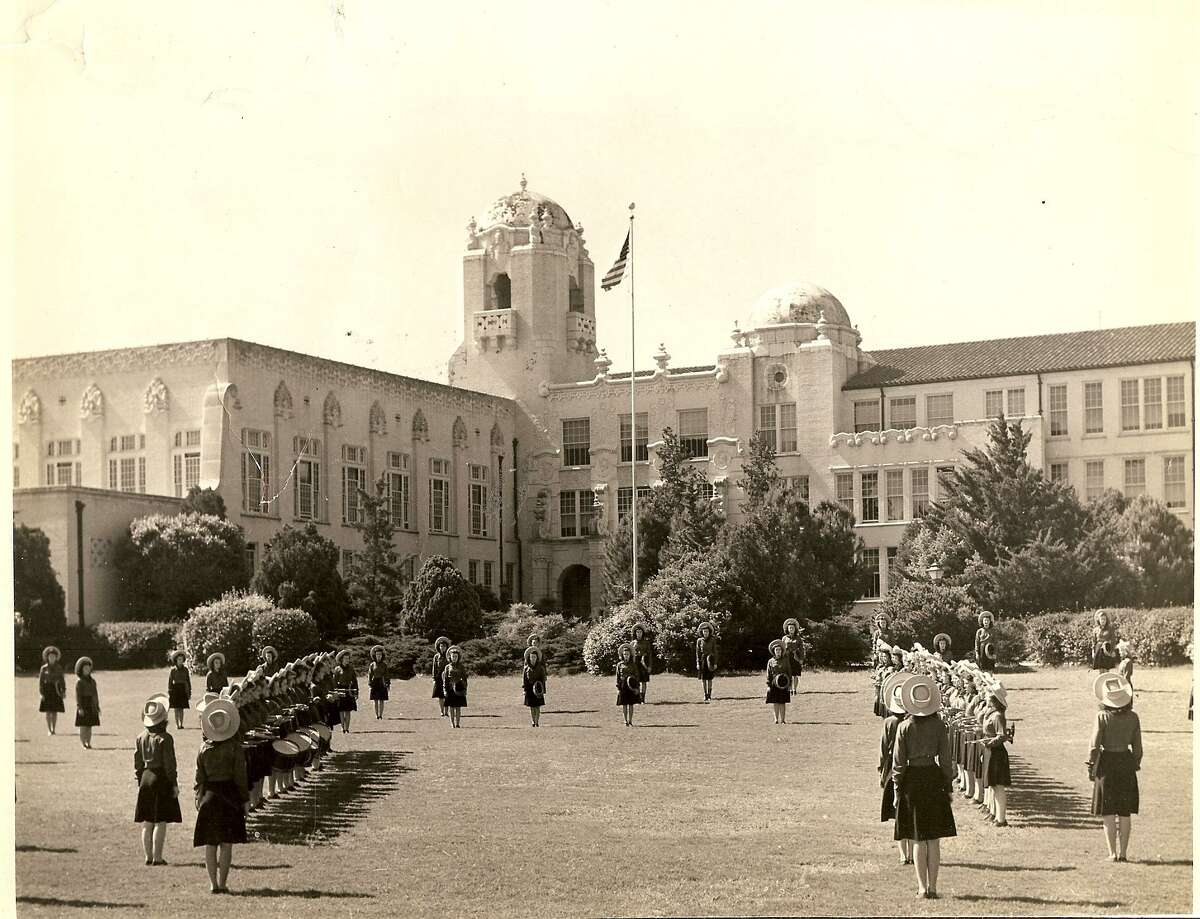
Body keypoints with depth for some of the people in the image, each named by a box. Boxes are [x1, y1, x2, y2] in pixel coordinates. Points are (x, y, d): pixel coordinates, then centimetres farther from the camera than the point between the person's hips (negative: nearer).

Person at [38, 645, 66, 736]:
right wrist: (41, 693, -8)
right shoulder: (44, 668, 0)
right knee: (48, 711, -2)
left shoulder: (59, 668, 5)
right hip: (47, 690, -1)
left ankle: (54, 729, 8)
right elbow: (41, 681, 0)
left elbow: (62, 680, 7)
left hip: (56, 690, 1)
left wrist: (64, 691, 1)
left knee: (55, 711, 2)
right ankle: (49, 730, 3)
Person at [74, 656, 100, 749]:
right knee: (83, 726, -3)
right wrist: (79, 707, -18)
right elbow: (77, 695, -10)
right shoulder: (79, 681, -5)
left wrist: (97, 706, 11)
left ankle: (89, 743, 10)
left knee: (89, 727, 6)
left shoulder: (92, 680, 12)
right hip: (83, 706, -5)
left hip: (91, 706, 5)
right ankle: (83, 744, -1)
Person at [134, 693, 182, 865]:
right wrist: (174, 784, -6)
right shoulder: (165, 739, -14)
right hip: (161, 780, -6)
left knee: (147, 823, 12)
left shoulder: (140, 738, 4)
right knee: (160, 823, -1)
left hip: (146, 779, 6)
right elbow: (169, 764, -13)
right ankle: (157, 857, -1)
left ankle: (148, 856, 16)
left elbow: (137, 763, 9)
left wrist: (139, 782, 18)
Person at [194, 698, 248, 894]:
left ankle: (213, 883, 6)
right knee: (226, 844, 4)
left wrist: (198, 800, 10)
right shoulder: (235, 748, -8)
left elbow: (199, 778, 2)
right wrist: (244, 799, 2)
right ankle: (222, 883, 3)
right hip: (229, 796, -2)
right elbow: (240, 777, -6)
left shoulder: (204, 749, -1)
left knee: (210, 844, 8)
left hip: (209, 796, 2)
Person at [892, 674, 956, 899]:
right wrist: (948, 786, 8)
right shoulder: (938, 726, -3)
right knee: (934, 839, 8)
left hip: (912, 780, -1)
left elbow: (898, 760, -4)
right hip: (933, 779, 1)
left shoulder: (904, 727, -6)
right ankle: (932, 886, 7)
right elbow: (945, 759, -1)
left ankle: (922, 887, 5)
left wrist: (897, 788, 3)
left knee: (918, 839, 8)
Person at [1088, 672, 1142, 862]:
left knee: (1108, 812, 4)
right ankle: (1123, 852, 11)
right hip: (1126, 763, 3)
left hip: (1107, 762, -3)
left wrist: (1091, 766, -2)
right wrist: (1136, 764, 15)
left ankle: (1112, 853, 1)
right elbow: (1137, 746, 3)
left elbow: (1095, 745, -11)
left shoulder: (1103, 716, -11)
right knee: (1125, 812, 10)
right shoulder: (1132, 717, -2)